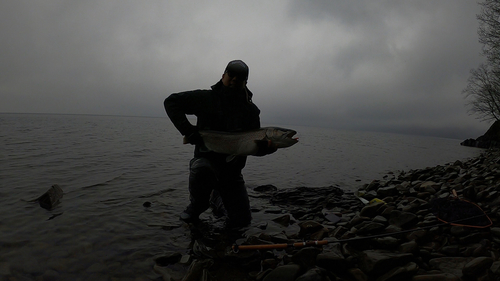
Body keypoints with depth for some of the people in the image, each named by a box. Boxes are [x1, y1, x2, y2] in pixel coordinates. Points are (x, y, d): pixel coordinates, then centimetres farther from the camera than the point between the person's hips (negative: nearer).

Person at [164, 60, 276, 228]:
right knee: (201, 169, -41)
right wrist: (188, 130, -19)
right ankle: (197, 205, -6)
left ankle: (218, 197, 37)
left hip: (232, 171, 4)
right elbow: (171, 102, -7)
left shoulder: (251, 110, 2)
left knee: (242, 220, 3)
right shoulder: (207, 98, -6)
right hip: (207, 159, -3)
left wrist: (268, 147, -23)